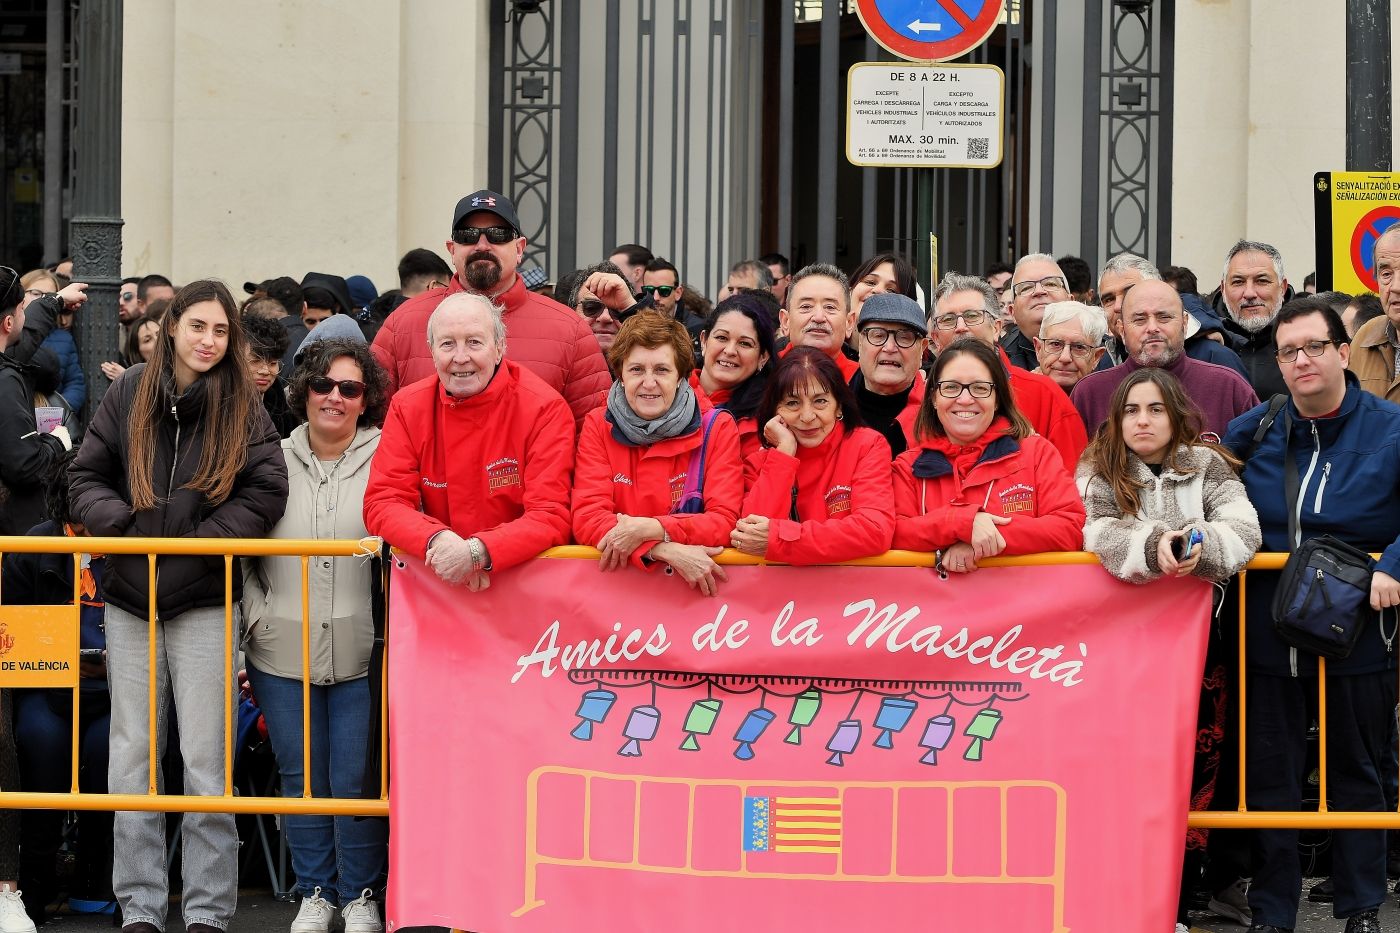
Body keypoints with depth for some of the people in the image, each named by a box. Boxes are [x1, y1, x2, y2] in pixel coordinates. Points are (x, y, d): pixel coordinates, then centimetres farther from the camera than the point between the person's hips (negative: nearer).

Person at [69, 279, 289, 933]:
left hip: (203, 602, -2)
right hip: (129, 597, 2)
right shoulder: (128, 394, 4)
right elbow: (86, 477, 6)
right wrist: (125, 527, -11)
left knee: (205, 758, -1)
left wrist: (199, 542, -14)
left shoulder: (242, 406, -1)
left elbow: (266, 492, -6)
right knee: (132, 756, 6)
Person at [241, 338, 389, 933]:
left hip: (361, 654, -2)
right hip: (282, 654, 2)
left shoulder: (385, 458, 0)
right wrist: (255, 614, 2)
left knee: (356, 781, 1)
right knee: (301, 777, 10)